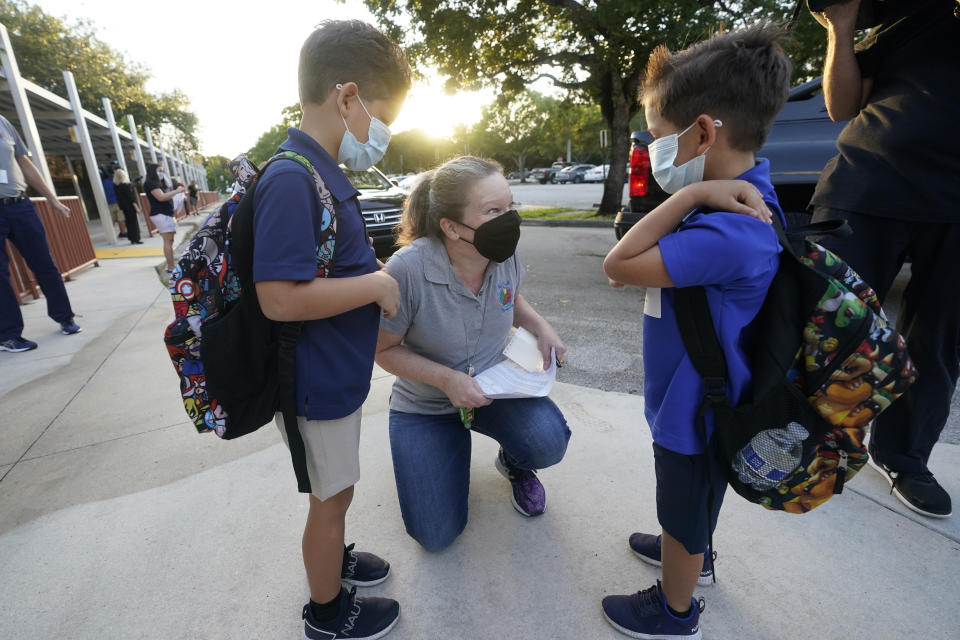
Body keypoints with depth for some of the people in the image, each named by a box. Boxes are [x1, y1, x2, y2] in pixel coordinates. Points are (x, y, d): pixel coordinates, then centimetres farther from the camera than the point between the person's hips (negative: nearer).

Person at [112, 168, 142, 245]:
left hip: (123, 206, 7)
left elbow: (118, 197, 12)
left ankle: (132, 239, 16)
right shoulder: (126, 185, -16)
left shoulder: (115, 186, 6)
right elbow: (131, 197, -17)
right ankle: (136, 239, -2)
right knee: (134, 222, -2)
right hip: (130, 206, -7)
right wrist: (136, 207, -15)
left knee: (129, 222, 12)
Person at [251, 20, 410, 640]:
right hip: (318, 384, -9)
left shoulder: (326, 174, 7)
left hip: (339, 374, 9)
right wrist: (375, 285, -21)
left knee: (336, 487, 27)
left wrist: (377, 272, 3)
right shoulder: (291, 180, -24)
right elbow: (280, 298, -30)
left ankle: (332, 558, 53)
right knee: (331, 496, 13)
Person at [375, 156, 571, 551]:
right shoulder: (408, 269, -29)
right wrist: (447, 379, -27)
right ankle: (455, 447, 28)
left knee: (548, 442, -28)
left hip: (495, 383, 3)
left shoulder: (505, 253, -14)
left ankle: (513, 463, 11)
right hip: (425, 405, -2)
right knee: (436, 535, 0)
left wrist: (540, 326, -10)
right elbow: (384, 349, -16)